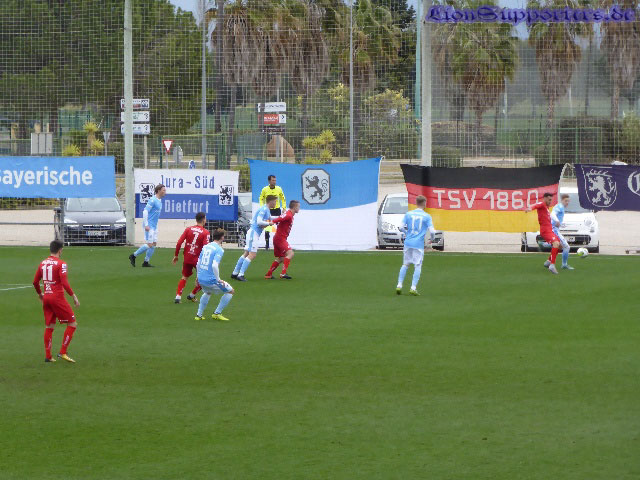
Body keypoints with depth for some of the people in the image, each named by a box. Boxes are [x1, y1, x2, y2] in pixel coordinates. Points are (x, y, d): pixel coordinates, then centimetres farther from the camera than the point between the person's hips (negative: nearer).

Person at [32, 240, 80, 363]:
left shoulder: (42, 263, 9)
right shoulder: (61, 264, -10)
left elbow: (35, 282, 14)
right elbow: (65, 283, -18)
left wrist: (40, 294, 30)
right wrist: (73, 296, -11)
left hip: (46, 297, 7)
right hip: (58, 297, -7)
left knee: (49, 326, 13)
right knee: (72, 324, 2)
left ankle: (47, 355, 12)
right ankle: (63, 352, -3)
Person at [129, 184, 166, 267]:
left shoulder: (160, 201, 14)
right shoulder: (152, 200, -15)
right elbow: (145, 211, -19)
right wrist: (146, 225, -23)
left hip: (154, 226, 9)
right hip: (149, 225, -9)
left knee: (154, 244, 6)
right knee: (149, 244, -11)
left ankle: (146, 262, 11)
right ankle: (133, 256, 1)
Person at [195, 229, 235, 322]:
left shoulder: (205, 247, 9)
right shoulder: (219, 250, -14)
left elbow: (198, 263, 16)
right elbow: (214, 265, -26)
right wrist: (218, 279, -18)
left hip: (201, 279, 7)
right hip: (211, 280, -7)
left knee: (207, 292, 37)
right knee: (230, 291, 10)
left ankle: (199, 315, 33)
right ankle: (217, 313, 11)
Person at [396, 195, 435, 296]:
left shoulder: (408, 214, 5)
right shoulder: (427, 216, -3)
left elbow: (402, 227, 0)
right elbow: (432, 231, -8)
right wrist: (432, 239, 12)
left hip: (408, 243, 3)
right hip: (419, 244, -3)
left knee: (405, 264, 14)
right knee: (418, 266, 2)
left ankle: (399, 285, 10)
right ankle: (413, 288, -6)